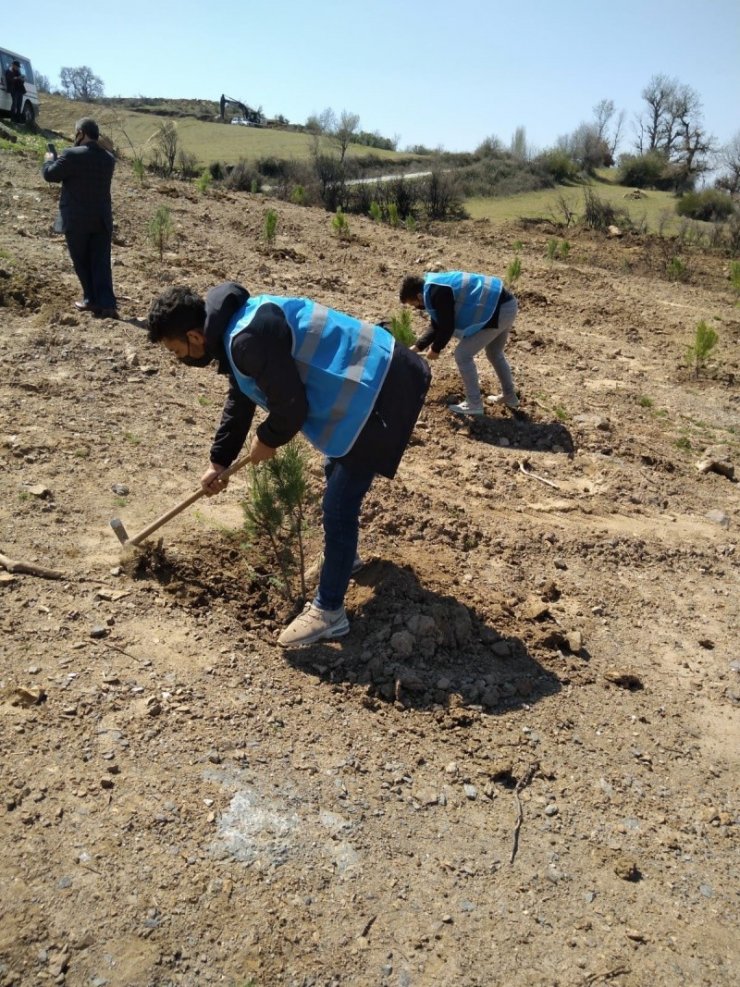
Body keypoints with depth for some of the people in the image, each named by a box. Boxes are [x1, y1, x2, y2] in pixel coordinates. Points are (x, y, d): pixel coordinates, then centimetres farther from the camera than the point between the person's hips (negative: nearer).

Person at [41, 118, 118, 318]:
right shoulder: (108, 158, 7)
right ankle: (107, 304, -6)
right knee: (101, 263, 3)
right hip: (102, 219, 4)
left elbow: (50, 174, -4)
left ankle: (92, 300, 15)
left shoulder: (72, 155, -12)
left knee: (81, 262, 11)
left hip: (77, 220, -4)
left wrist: (49, 159, 17)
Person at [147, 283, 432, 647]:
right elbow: (239, 402, 22)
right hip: (370, 380, 11)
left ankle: (328, 612, 8)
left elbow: (291, 407, -22)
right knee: (336, 471, 28)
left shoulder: (249, 339, -26)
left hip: (377, 395, -11)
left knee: (338, 506, -5)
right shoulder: (235, 328, 9)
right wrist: (219, 461, 27)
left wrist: (267, 440, -1)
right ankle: (342, 556, 51)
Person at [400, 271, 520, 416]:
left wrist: (435, 349, 1)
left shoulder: (437, 293, -18)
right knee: (494, 354, 28)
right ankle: (510, 397, 40)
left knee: (463, 355, -2)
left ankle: (474, 404, 8)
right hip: (506, 306, 10)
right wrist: (417, 347, 19)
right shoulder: (437, 287, 15)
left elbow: (447, 327, -15)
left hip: (498, 311, -10)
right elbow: (437, 325, 21)